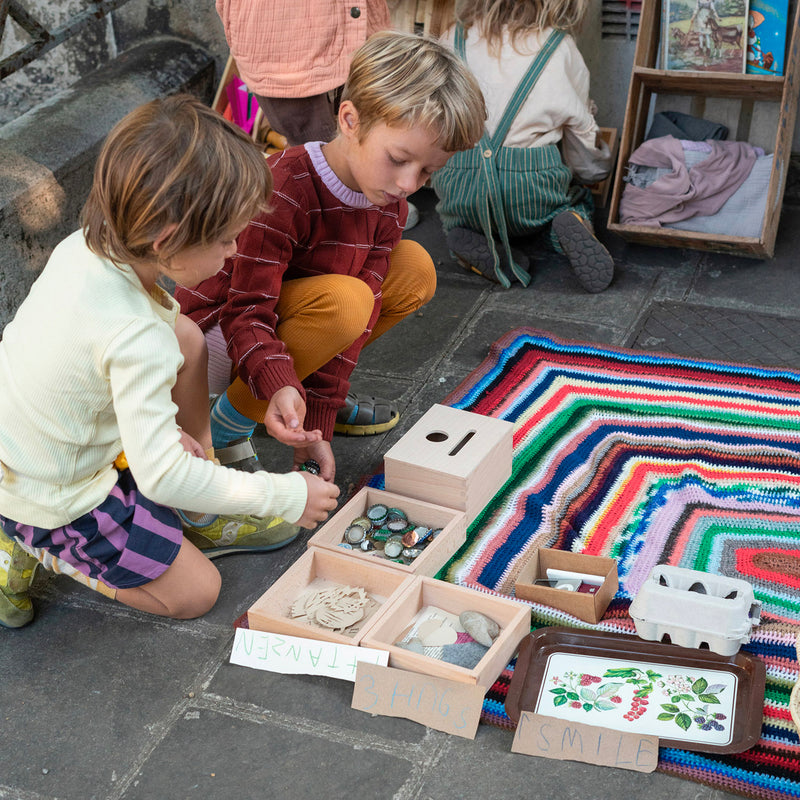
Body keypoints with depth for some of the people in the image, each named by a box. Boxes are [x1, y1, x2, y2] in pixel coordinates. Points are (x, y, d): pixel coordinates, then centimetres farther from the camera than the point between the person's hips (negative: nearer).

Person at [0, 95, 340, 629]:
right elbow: (161, 476, -31)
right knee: (196, 592, 5)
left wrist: (161, 425, 7)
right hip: (56, 502, -8)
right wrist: (285, 496, -21)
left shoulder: (82, 247, -12)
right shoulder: (138, 339, -36)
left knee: (186, 335, 7)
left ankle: (196, 516, 16)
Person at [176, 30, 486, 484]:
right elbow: (247, 311, -29)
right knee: (344, 300, -34)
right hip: (214, 327, -7)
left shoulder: (388, 204, -7)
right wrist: (278, 386, -48)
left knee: (415, 271, -2)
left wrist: (320, 423, -18)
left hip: (287, 304, 7)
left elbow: (358, 322, -11)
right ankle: (231, 420, -13)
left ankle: (317, 390, 8)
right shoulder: (282, 190, -31)